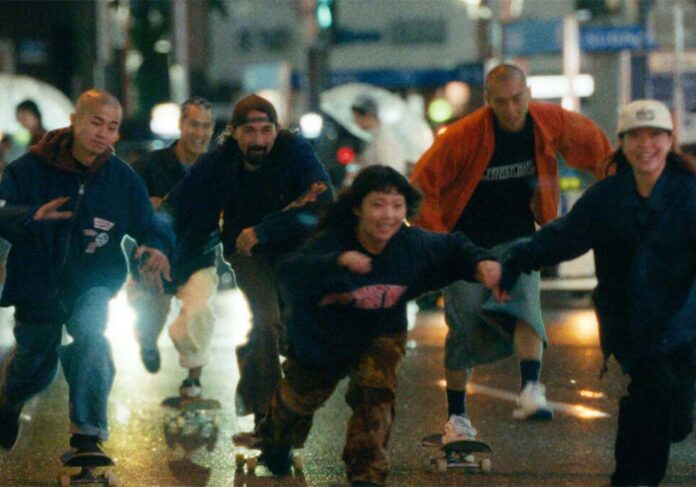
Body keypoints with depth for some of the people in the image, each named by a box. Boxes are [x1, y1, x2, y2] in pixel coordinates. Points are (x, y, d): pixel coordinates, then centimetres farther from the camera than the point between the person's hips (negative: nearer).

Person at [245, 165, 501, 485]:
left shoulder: (412, 245, -25)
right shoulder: (331, 243, -39)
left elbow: (453, 249, -5)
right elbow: (290, 273, -56)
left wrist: (481, 262, -27)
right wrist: (338, 263, -72)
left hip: (379, 334, 1)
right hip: (322, 335, -1)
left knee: (375, 391, -25)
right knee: (300, 398, 23)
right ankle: (274, 441, 58)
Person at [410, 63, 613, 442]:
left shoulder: (549, 123, -11)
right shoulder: (463, 136, -21)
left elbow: (591, 140, 10)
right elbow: (421, 185, -14)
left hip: (518, 239, 2)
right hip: (466, 242, -2)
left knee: (525, 305, -24)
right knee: (464, 328, 1)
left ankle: (530, 391, -37)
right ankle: (456, 416, 14)